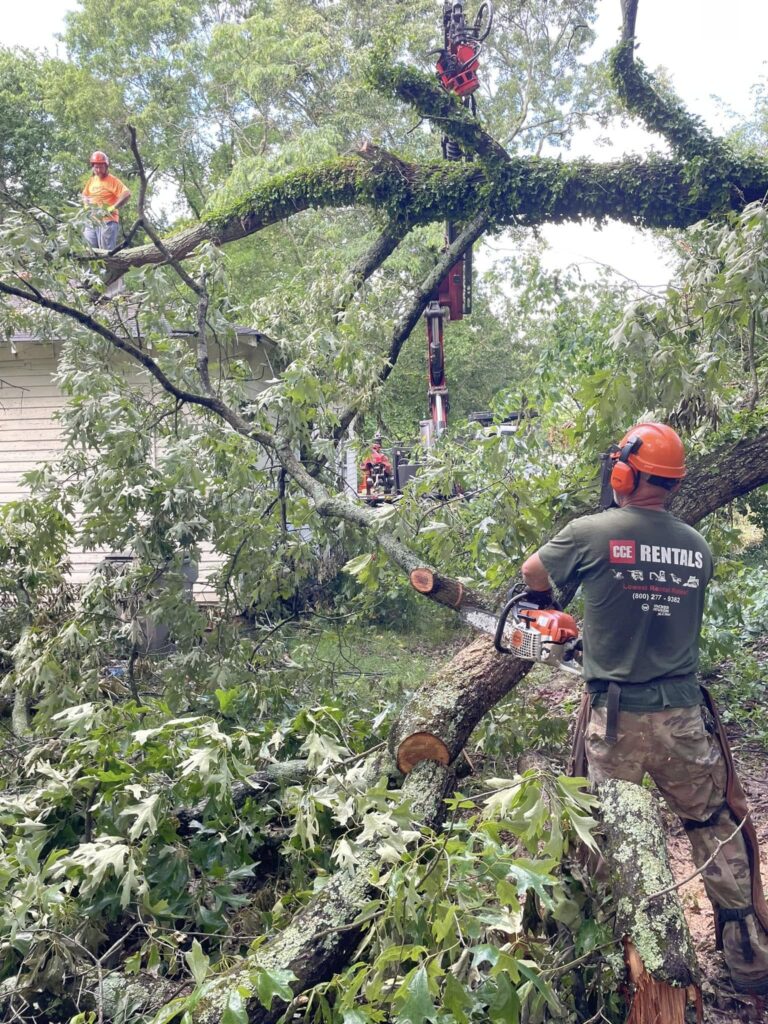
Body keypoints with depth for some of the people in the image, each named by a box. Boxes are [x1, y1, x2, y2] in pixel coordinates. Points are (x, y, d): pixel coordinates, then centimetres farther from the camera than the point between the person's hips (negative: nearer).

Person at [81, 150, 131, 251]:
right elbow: (85, 195, 29)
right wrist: (87, 205, 8)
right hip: (92, 220, 7)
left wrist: (113, 207, -24)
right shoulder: (92, 180, 14)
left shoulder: (112, 180, -7)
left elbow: (127, 194, -21)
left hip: (108, 221, -7)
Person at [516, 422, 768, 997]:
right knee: (720, 831, 18)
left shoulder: (591, 533, -9)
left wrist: (544, 605, 31)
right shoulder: (698, 548, 1)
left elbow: (534, 573, 8)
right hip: (684, 716, 3)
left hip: (614, 717, -2)